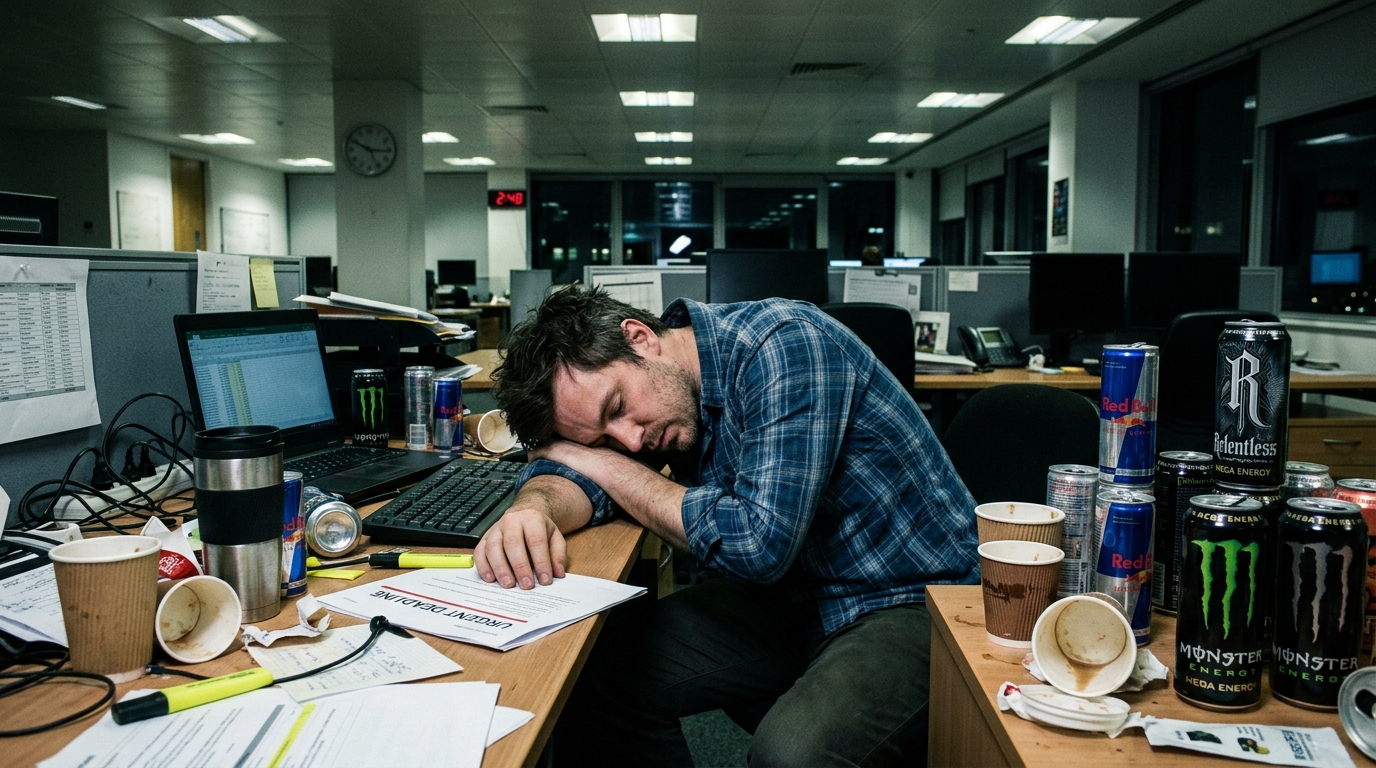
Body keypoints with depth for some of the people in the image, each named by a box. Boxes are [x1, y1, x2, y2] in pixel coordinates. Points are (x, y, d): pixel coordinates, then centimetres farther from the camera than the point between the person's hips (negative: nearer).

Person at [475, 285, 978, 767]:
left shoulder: (785, 344, -25)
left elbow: (760, 545, -30)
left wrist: (604, 463, -19)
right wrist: (535, 507, -34)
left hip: (916, 604, -6)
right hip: (795, 593, 7)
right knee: (597, 668, -5)